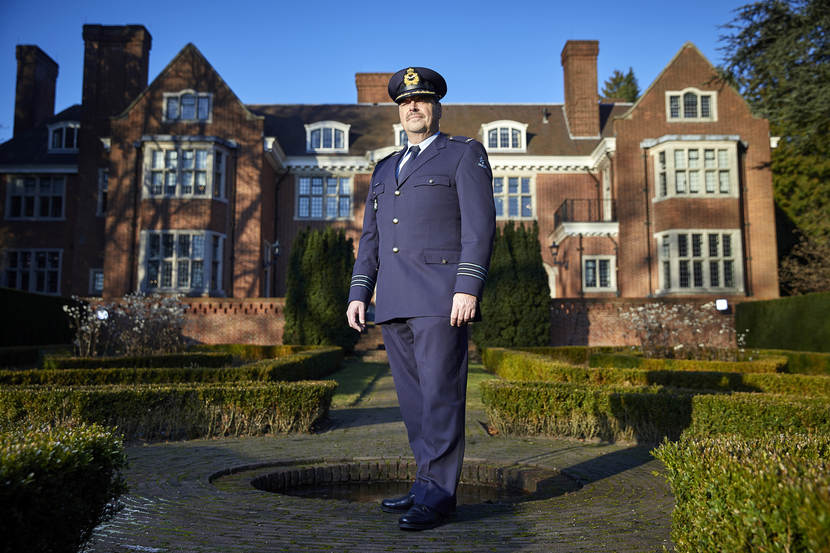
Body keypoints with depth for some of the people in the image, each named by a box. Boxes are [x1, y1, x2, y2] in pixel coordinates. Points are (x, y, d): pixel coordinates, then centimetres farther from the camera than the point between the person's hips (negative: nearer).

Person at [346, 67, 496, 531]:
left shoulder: (465, 154, 5)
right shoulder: (385, 170, 24)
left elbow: (480, 226, -6)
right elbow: (371, 238, 20)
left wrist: (468, 288, -17)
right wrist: (359, 294, 10)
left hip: (440, 299, -6)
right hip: (395, 304, 7)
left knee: (441, 395, -6)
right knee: (414, 399, 8)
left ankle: (438, 494, 1)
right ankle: (431, 485, 18)